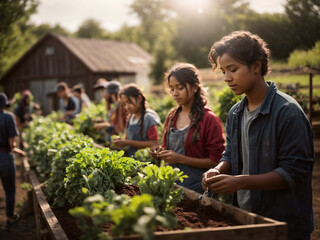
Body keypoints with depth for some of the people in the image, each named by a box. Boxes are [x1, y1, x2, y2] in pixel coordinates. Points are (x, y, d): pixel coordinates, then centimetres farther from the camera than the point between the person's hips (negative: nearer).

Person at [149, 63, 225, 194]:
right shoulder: (172, 116, 9)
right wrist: (160, 151, -2)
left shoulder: (209, 119, -10)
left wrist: (181, 158, -20)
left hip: (196, 186, -5)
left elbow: (216, 161, -14)